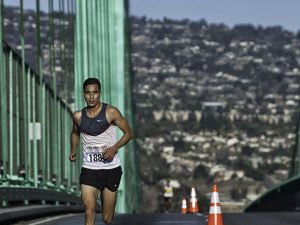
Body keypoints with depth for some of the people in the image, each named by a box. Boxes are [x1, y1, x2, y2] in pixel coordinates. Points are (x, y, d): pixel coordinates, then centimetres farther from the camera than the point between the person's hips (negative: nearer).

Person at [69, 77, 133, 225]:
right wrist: (73, 150, 7)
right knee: (89, 211, -18)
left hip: (111, 169, -1)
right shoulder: (78, 116, 3)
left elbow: (129, 133, 0)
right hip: (89, 169, 1)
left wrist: (114, 148, -16)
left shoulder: (111, 112, -7)